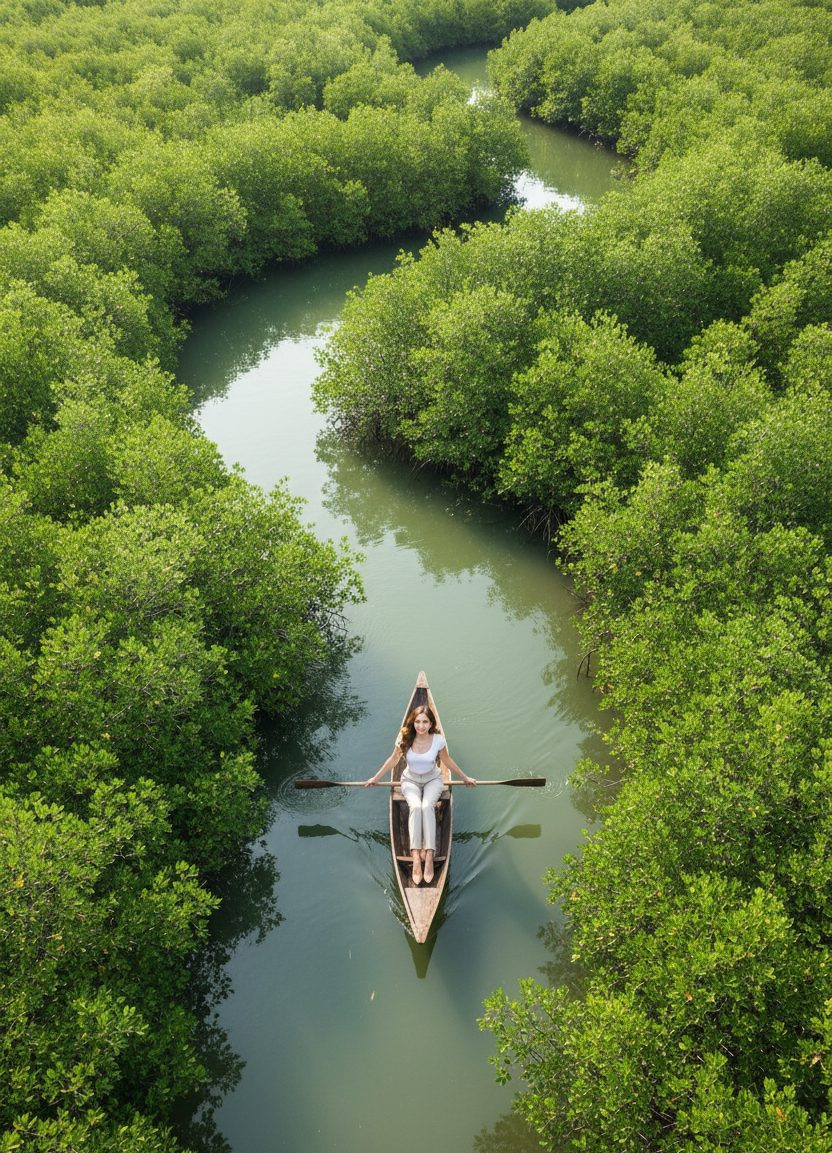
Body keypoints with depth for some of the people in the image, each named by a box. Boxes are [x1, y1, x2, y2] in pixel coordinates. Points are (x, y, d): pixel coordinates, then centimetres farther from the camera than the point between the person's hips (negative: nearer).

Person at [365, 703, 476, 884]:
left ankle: (429, 856, -33)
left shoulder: (438, 740, -16)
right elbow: (393, 760, 2)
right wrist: (375, 778, 9)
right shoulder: (405, 739, -15)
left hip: (433, 779, 0)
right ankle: (416, 858, -36)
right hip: (410, 780, 0)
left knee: (427, 806, -32)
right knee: (415, 806, -31)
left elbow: (447, 761, 3)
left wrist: (465, 777, 13)